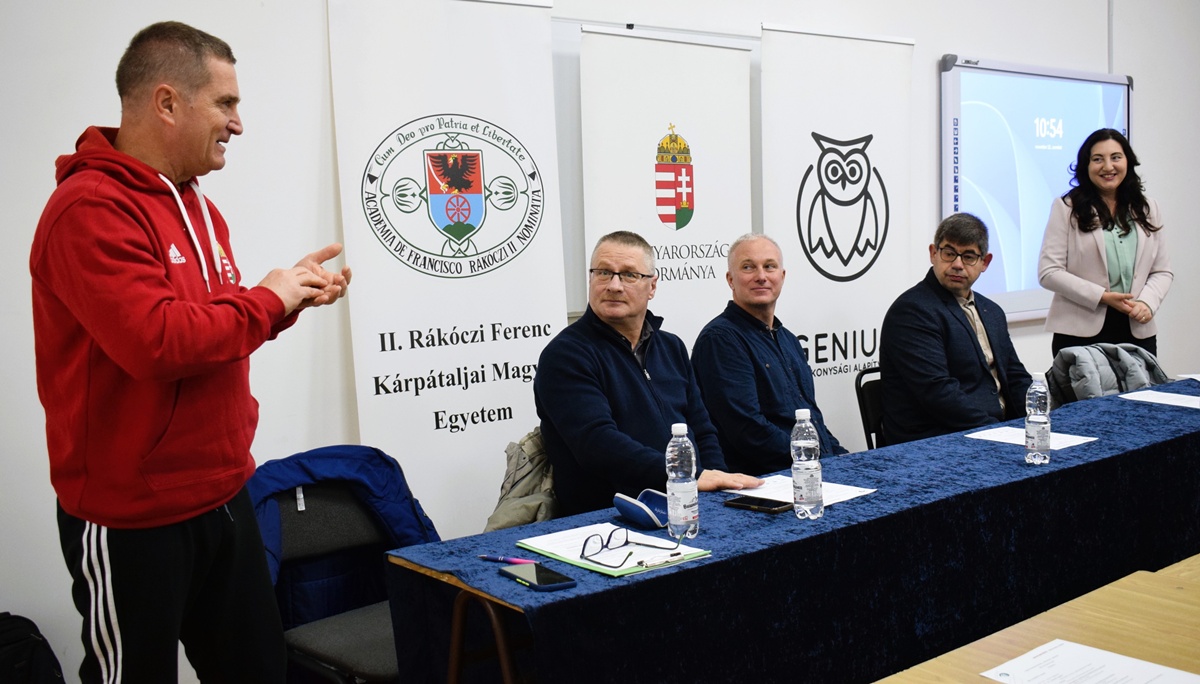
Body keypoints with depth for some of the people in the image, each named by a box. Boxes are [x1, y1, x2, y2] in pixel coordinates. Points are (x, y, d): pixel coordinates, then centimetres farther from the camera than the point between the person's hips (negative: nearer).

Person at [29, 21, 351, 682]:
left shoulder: (197, 206, 11)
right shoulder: (90, 209, -18)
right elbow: (159, 342, -29)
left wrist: (290, 295, 2)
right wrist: (266, 300, -15)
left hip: (222, 496, 8)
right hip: (131, 520, -8)